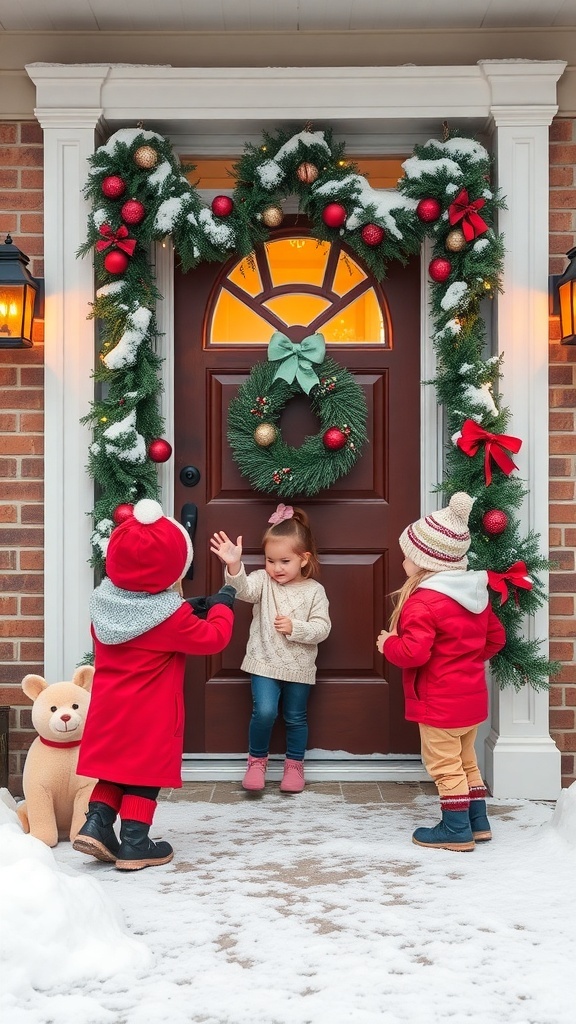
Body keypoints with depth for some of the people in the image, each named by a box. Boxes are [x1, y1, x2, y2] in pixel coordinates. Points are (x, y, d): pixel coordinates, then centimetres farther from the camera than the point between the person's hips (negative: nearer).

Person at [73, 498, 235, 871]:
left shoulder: (107, 602, 0)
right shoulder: (171, 617, -19)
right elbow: (213, 638, -11)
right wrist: (222, 606, 7)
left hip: (109, 710, 6)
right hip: (150, 717, -6)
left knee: (115, 767, 18)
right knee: (145, 773, 4)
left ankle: (96, 824, 10)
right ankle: (134, 843, 8)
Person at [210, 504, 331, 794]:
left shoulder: (314, 591, -5)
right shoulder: (263, 580, -6)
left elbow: (322, 628, -8)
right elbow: (242, 589, -28)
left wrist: (294, 627, -24)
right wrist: (234, 565, -47)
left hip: (299, 667, 1)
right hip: (265, 663, -1)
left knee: (296, 717, 13)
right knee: (264, 712, -14)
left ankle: (294, 765, 33)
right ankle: (257, 760, 10)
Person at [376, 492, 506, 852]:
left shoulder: (423, 602, -22)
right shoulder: (475, 593, 5)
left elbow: (413, 652, -28)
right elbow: (496, 638, 12)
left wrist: (387, 643, -10)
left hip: (440, 702, -9)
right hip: (473, 696, 9)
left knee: (445, 764, 4)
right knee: (466, 760, 20)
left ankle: (456, 829, 11)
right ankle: (478, 822, 27)